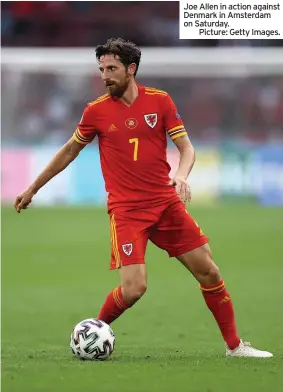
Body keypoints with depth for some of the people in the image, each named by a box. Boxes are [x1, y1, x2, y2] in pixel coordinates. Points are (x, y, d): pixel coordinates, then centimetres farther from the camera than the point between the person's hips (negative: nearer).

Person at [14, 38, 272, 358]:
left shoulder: (160, 101, 0)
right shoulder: (97, 111, -1)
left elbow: (186, 148, 1)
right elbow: (69, 151, 12)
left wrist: (182, 175, -21)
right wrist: (33, 189, 17)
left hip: (166, 202, 2)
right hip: (126, 209, -2)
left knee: (208, 272, 1)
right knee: (133, 289, -17)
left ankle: (234, 345, 15)